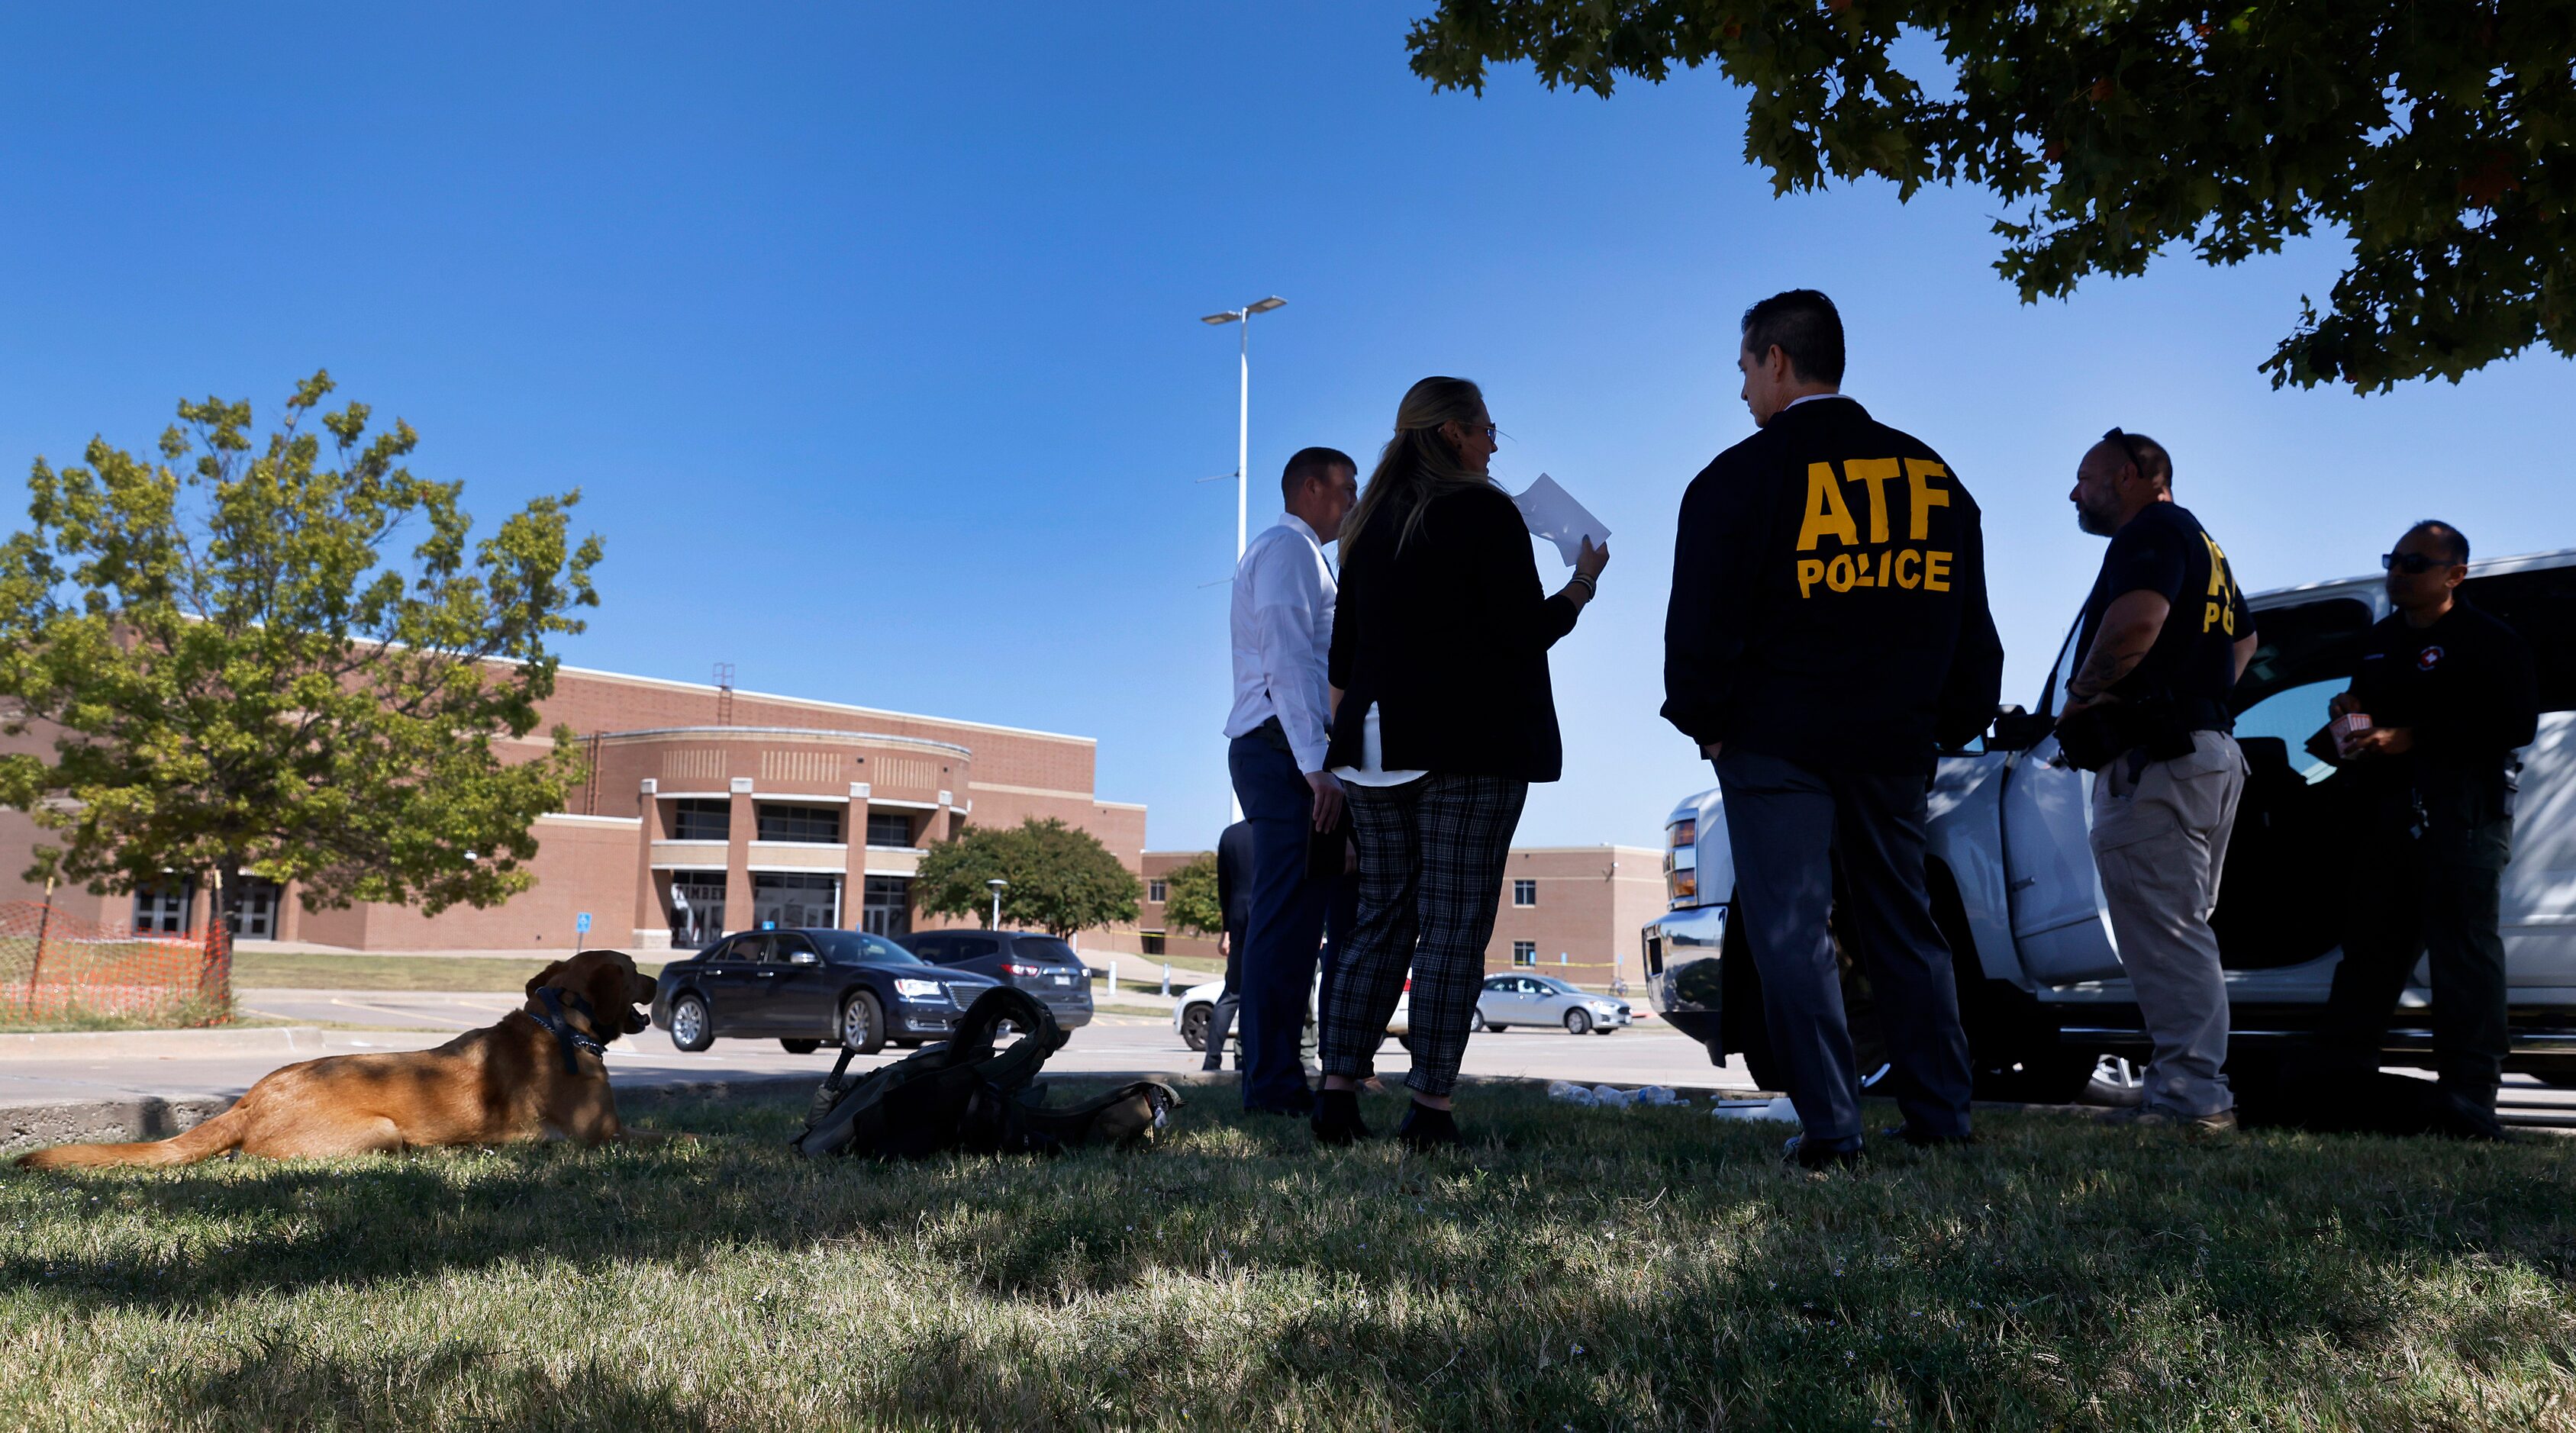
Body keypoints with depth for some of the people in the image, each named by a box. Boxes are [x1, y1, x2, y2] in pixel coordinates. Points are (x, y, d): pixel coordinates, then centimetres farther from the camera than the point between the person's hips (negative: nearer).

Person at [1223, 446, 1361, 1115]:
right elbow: (1286, 658, -16)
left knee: (1289, 917, 8)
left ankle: (1273, 1078, 10)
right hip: (1284, 749, -10)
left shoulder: (1296, 553, 28)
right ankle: (1273, 1085, -14)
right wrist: (1315, 764, -23)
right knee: (1288, 915, -13)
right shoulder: (1288, 546, -3)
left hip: (1283, 753, 10)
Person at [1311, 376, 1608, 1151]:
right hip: (1471, 752, -6)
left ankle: (1338, 1092, 5)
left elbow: (1342, 658, 16)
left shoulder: (1371, 523, 16)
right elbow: (1526, 631, -8)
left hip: (1378, 750, 6)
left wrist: (1341, 756, 22)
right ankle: (1430, 1107, -4)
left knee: (1381, 919, 9)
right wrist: (1583, 582, 9)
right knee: (1455, 927, -3)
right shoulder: (1485, 512, -4)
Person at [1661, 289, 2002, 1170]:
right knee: (1903, 927, 13)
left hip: (1776, 742, -5)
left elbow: (1702, 623, -9)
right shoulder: (1931, 475, 10)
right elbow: (1970, 622, 13)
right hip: (1893, 745, 5)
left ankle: (1830, 1129, -3)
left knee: (1792, 931, -1)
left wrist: (1703, 723, 4)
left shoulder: (1741, 476, -7)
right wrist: (1952, 724, 19)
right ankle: (1939, 1119, 16)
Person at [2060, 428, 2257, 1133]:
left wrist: (2079, 693, -14)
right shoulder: (2202, 544, 25)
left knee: (2162, 932, -10)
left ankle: (2190, 1095, -10)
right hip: (2211, 751, 11)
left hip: (2155, 762, -11)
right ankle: (2197, 1090, 19)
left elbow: (2135, 623, -28)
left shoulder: (2150, 532, -9)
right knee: (2183, 930, 14)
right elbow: (2244, 637, 39)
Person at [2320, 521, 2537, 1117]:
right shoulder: (2383, 639, 20)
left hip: (2463, 811, -8)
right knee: (2371, 941, 11)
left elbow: (2516, 725, -16)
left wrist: (2408, 738, -21)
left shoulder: (2488, 641, -5)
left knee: (2462, 945, -7)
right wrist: (2351, 713, 7)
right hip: (2388, 810, 8)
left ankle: (2468, 1095, -4)